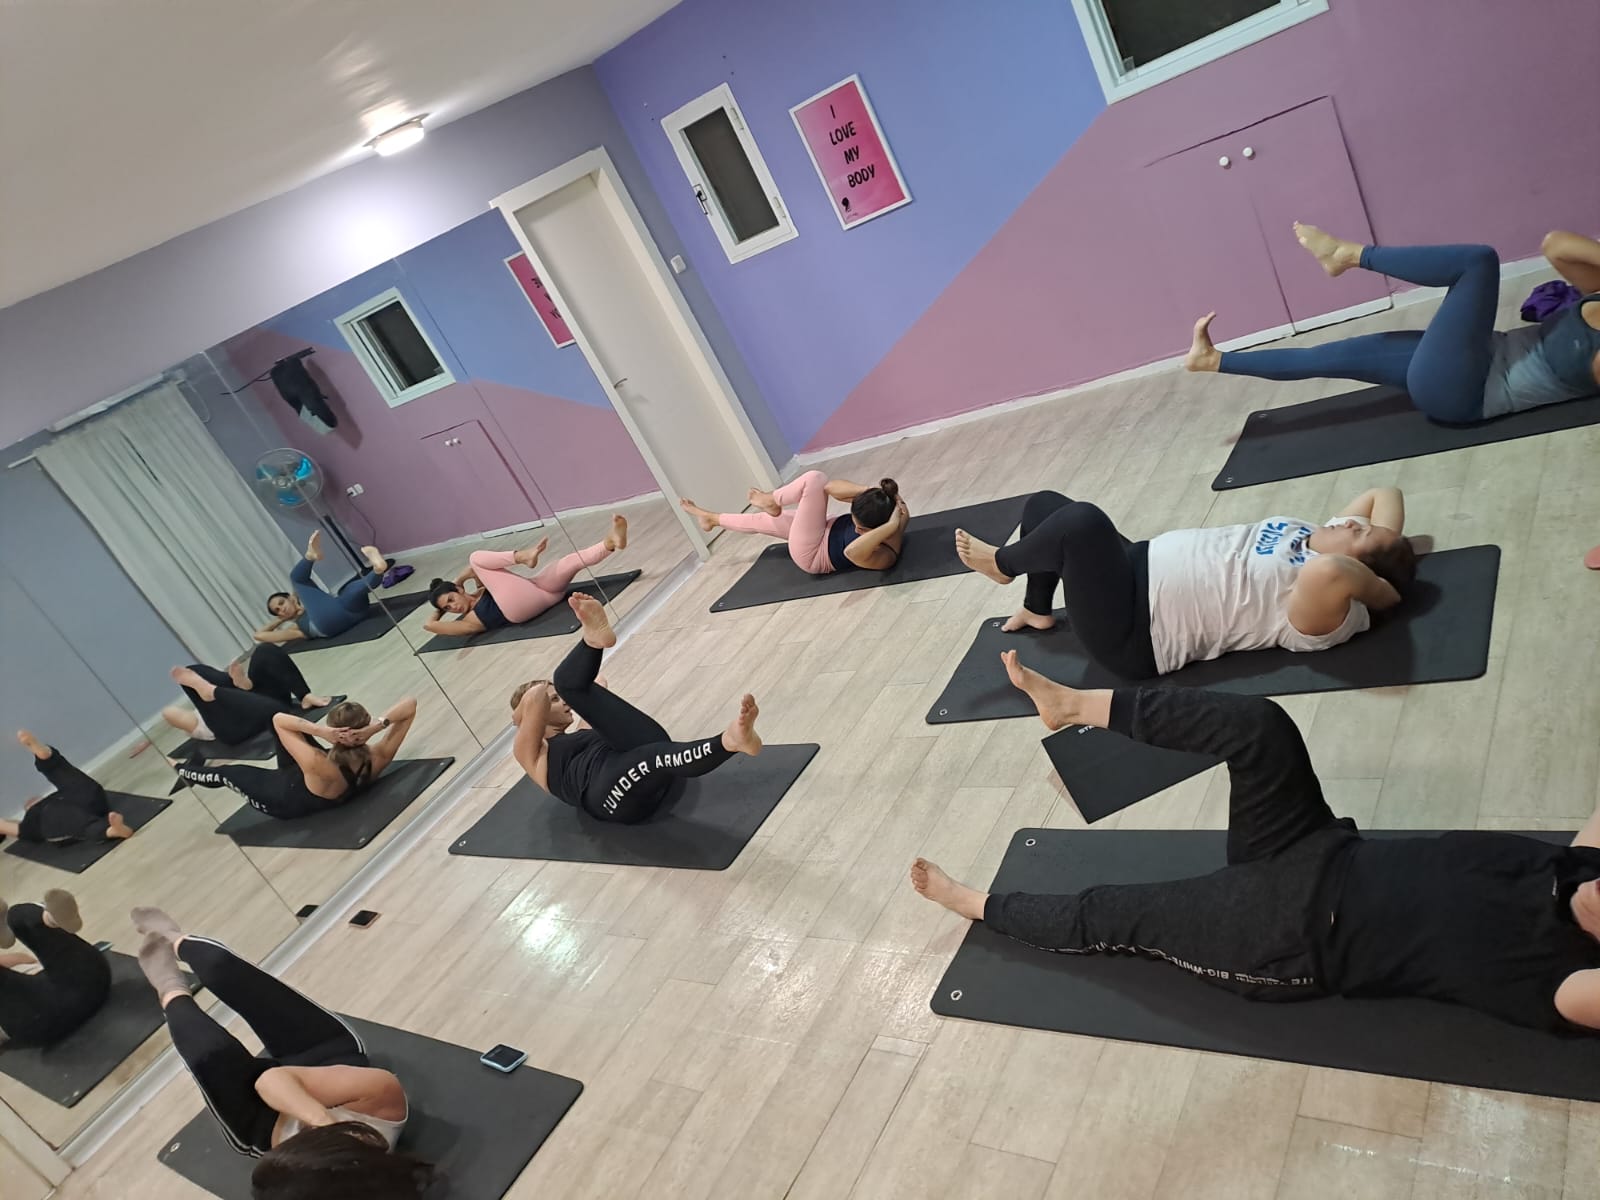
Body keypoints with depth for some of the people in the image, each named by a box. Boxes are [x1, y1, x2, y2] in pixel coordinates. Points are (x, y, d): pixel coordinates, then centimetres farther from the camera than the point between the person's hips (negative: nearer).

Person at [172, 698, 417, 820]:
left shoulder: (321, 768, -47)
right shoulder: (377, 759, -34)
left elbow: (278, 720, -38)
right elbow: (410, 704, -32)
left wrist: (320, 731, -52)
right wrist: (377, 726, -47)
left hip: (284, 799, -4)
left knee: (225, 773, 23)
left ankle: (185, 771, 57)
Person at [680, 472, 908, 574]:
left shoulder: (884, 556, -37)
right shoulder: (884, 505, -21)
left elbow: (852, 551, -59)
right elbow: (831, 487, -22)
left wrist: (891, 526, -57)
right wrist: (866, 490, -38)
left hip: (812, 556, -8)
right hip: (827, 532, 8)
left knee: (815, 479, -18)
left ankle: (772, 502, 14)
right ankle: (711, 518, 52)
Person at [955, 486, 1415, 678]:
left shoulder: (1324, 614, -21)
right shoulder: (1321, 540, 5)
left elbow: (1329, 573, -44)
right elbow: (1384, 494, 18)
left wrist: (1382, 591, -25)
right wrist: (1389, 549, 2)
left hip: (1131, 636, -10)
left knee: (1081, 521, -30)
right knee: (1042, 504, 16)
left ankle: (1001, 564, 3)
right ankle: (1038, 610, 37)